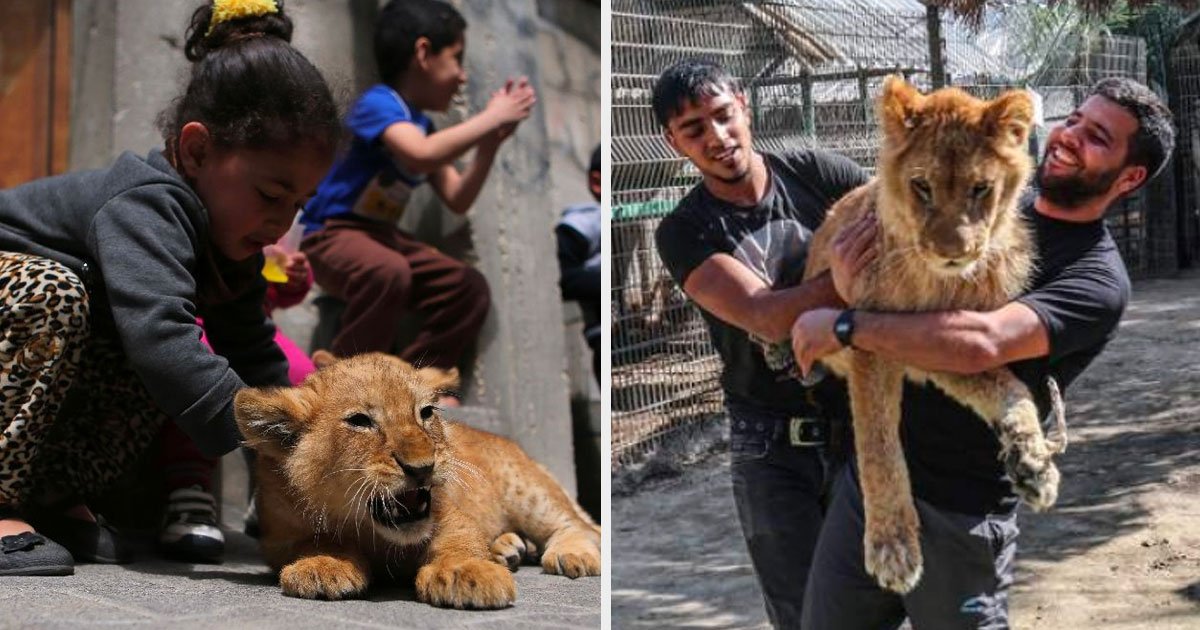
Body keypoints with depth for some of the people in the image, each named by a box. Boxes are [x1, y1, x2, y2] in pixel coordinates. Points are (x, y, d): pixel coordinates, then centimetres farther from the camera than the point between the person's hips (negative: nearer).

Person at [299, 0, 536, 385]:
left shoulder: (424, 127, 9)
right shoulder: (378, 104, -18)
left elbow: (457, 201, 9)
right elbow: (421, 156, -37)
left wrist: (490, 143, -5)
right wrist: (491, 117, -26)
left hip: (383, 235, 9)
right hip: (334, 235, -9)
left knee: (470, 289, -1)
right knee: (388, 272, -39)